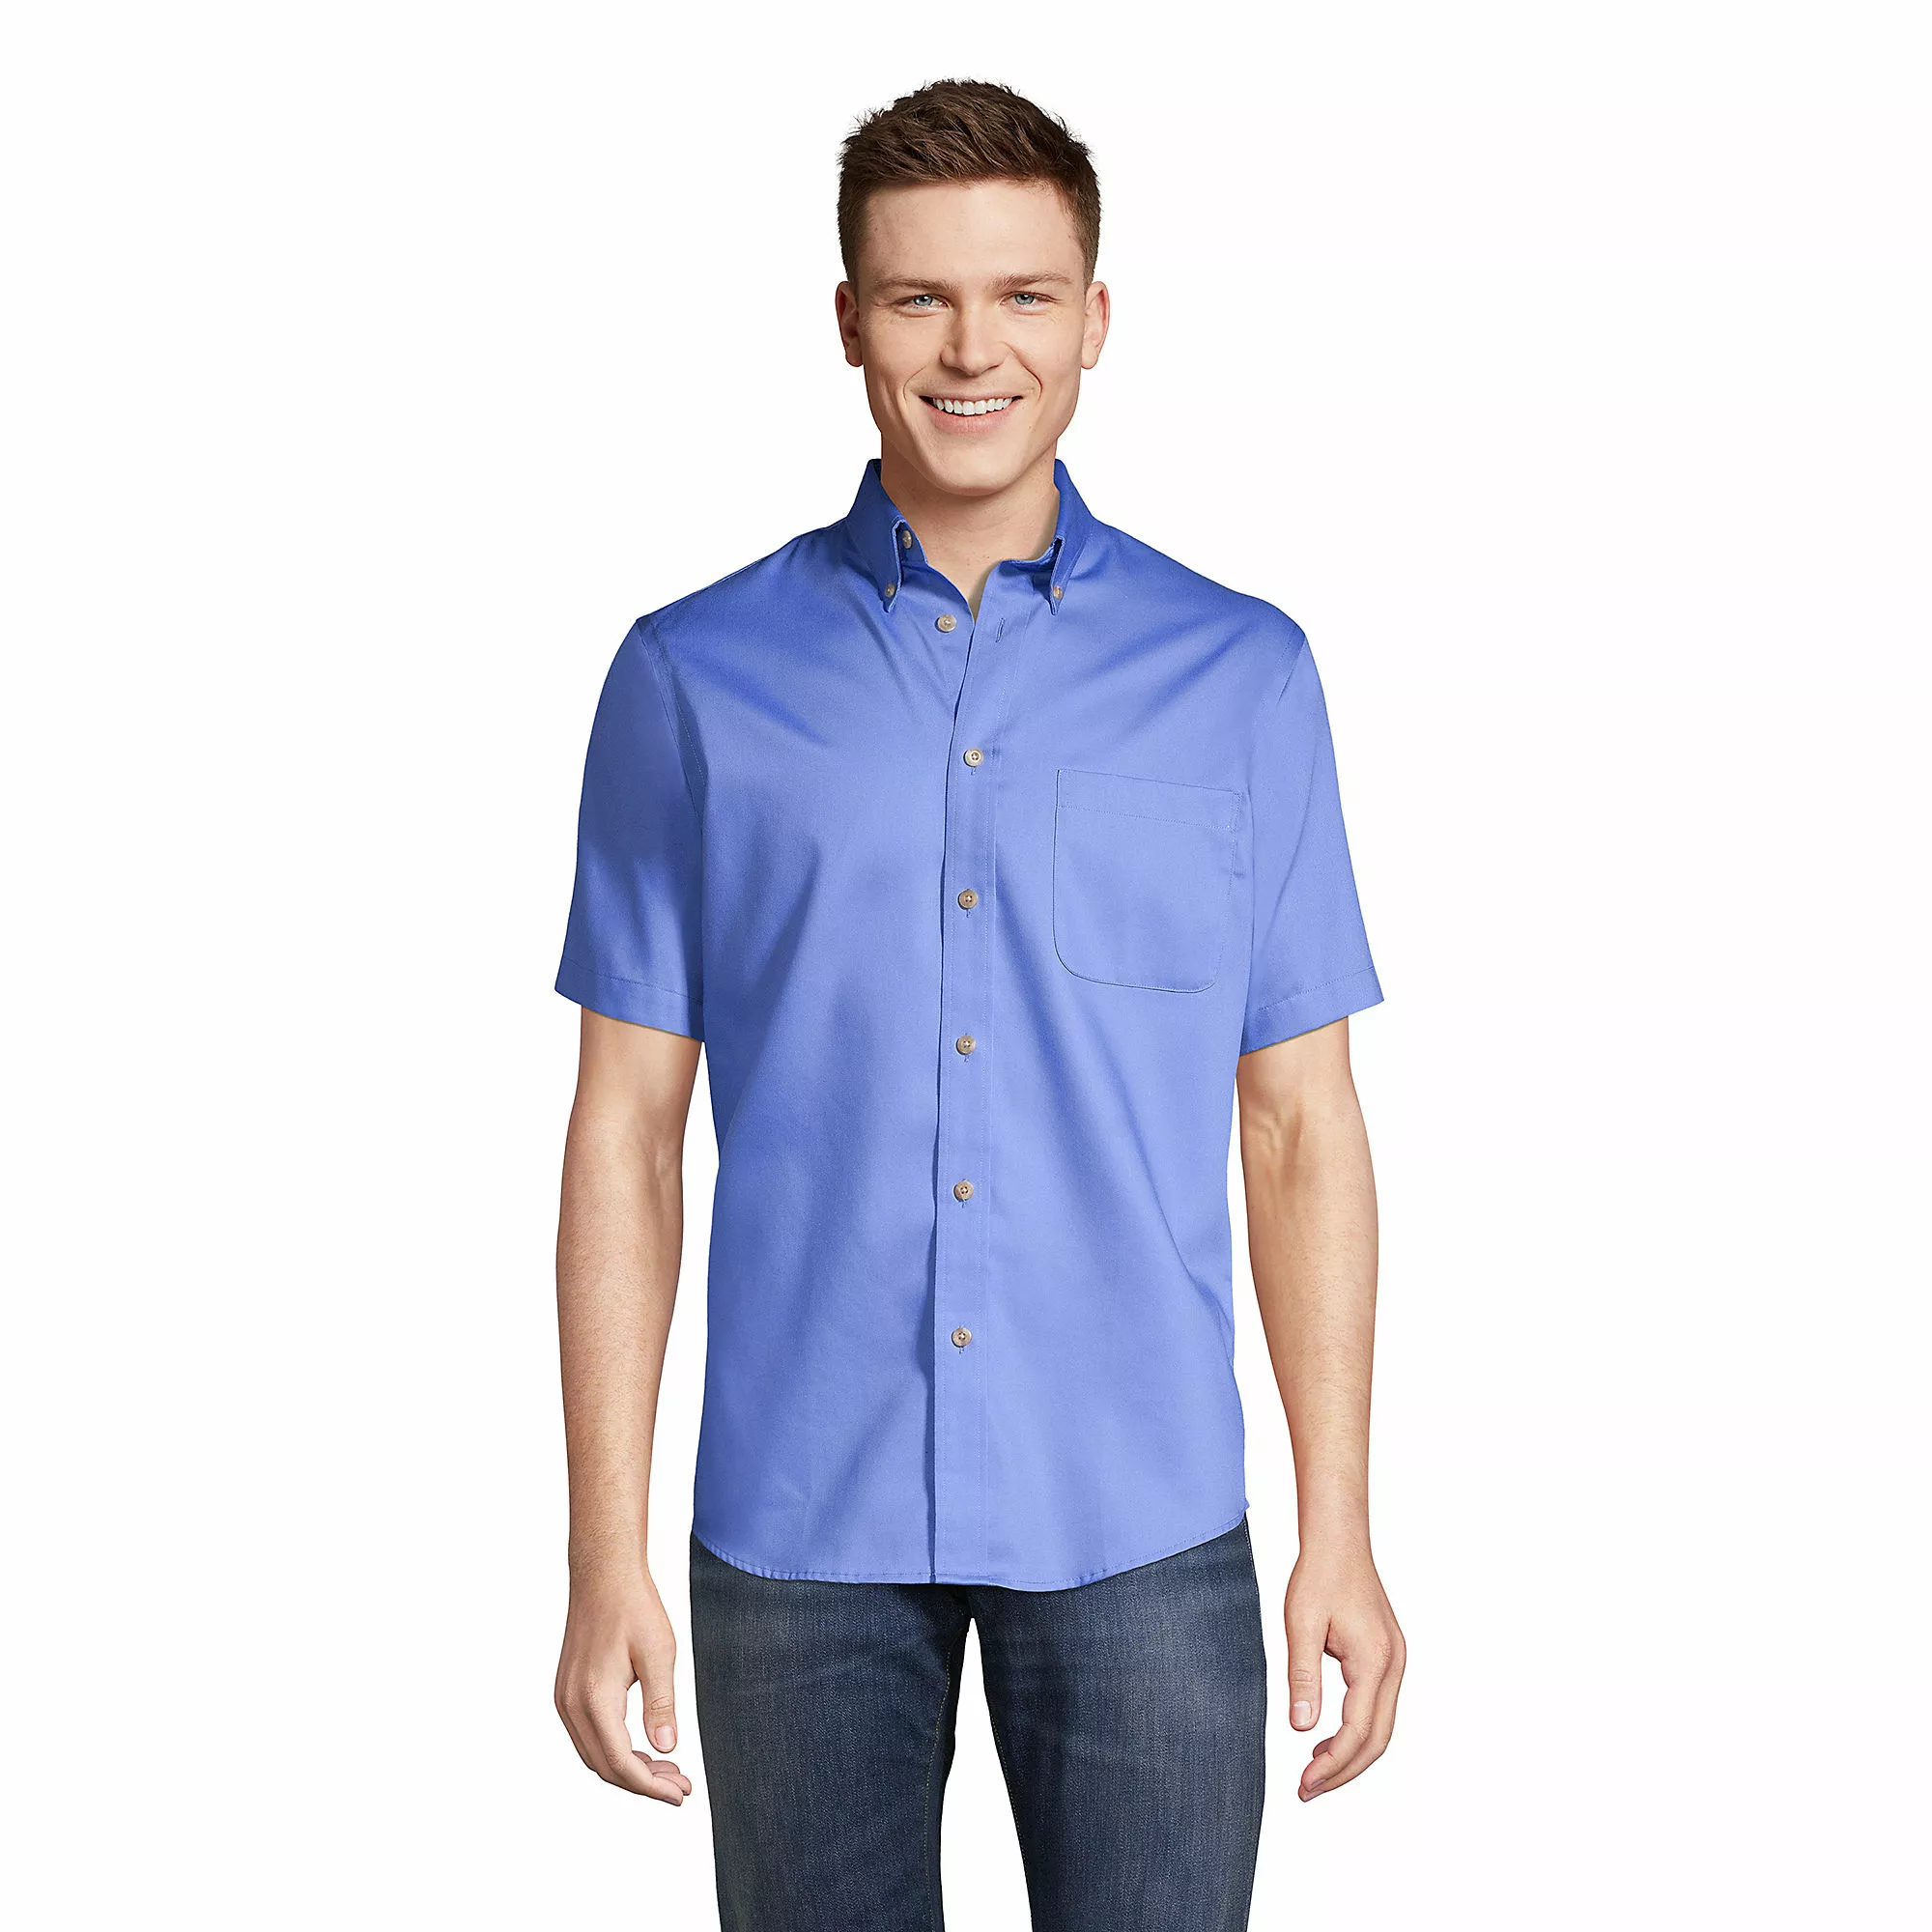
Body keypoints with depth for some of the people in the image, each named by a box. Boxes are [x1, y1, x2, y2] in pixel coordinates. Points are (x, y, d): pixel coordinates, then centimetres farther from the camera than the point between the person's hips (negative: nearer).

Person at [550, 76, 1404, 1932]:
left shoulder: (1243, 675, 2)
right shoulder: (694, 677, 0)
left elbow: (1300, 1123, 4)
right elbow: (627, 1127, 2)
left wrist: (1339, 1534, 0)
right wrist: (604, 1552, -2)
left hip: (1141, 1519, 0)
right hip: (797, 1518, 0)